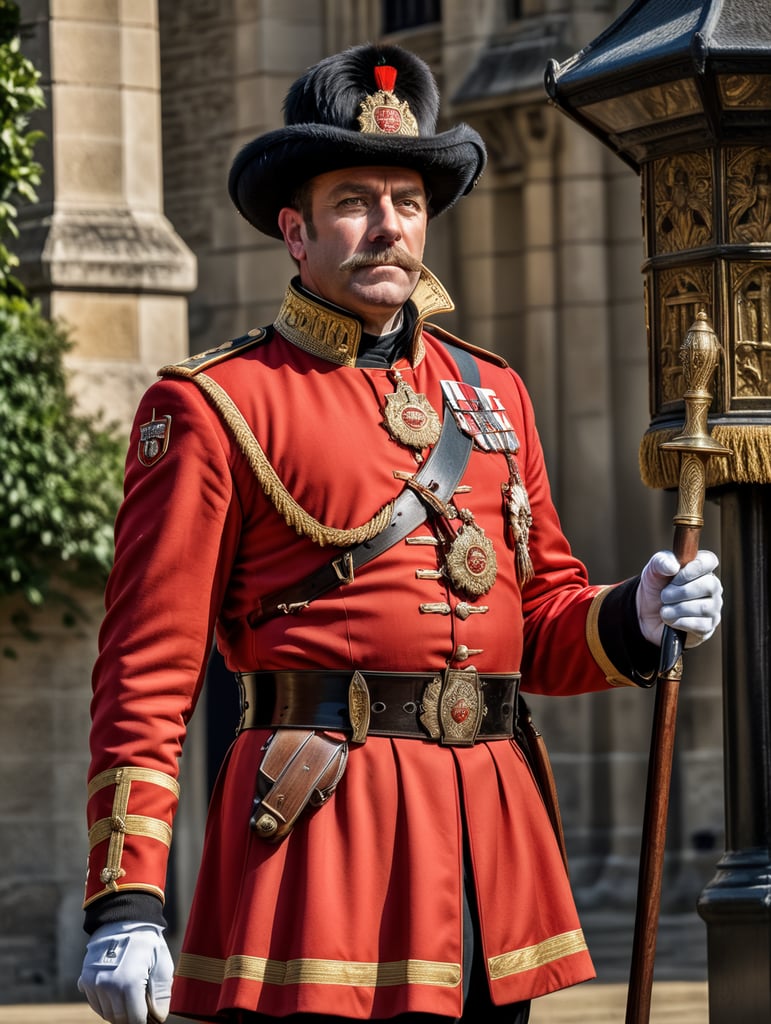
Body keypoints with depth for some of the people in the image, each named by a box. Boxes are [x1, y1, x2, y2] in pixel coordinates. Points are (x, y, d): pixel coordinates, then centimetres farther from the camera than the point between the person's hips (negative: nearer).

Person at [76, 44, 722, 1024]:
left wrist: (635, 617, -2)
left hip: (490, 828, 6)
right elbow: (147, 669, -5)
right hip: (321, 831, -6)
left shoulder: (492, 391, 17)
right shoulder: (213, 407, -2)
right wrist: (124, 900, -12)